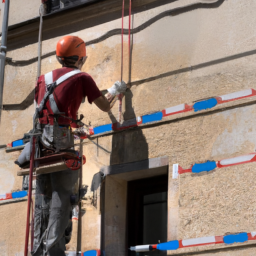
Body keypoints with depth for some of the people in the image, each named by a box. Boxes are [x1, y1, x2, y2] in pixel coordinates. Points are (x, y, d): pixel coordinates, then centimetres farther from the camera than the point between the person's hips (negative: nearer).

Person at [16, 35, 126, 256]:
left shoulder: (44, 78, 18)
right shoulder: (82, 78, 4)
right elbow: (105, 106, 8)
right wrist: (115, 90, 27)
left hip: (41, 138, 5)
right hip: (61, 138, -5)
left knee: (43, 196, 8)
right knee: (62, 195, -6)